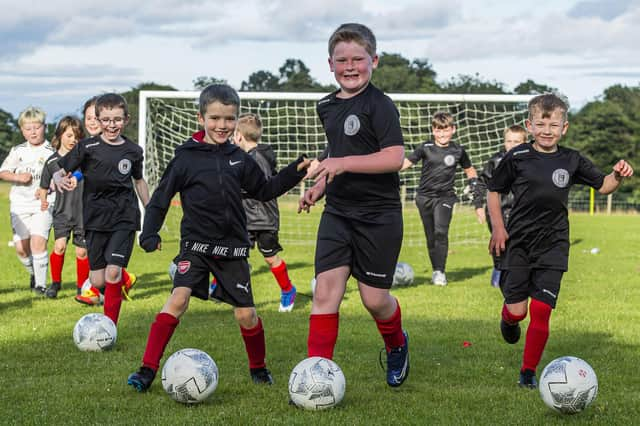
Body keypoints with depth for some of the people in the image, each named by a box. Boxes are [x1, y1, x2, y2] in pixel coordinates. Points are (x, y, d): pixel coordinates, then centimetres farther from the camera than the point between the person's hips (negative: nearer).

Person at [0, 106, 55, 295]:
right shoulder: (18, 151, 10)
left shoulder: (51, 152, 2)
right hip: (20, 203, 3)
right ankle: (34, 273, 27)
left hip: (43, 203, -3)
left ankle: (40, 283, -9)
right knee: (21, 247, -1)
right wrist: (18, 177, -10)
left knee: (38, 241, -18)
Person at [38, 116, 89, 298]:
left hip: (83, 213, 0)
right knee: (59, 246, -16)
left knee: (82, 251, 4)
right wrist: (43, 200, -3)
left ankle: (81, 286, 21)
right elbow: (44, 186, 12)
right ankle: (55, 282, 3)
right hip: (62, 212, 0)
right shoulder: (52, 161, 1)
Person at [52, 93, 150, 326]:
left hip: (125, 219, 0)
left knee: (113, 272, -16)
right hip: (96, 218, 0)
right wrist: (60, 180, -25)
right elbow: (59, 172, -1)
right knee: (98, 281, 1)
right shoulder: (87, 147, -3)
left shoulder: (133, 151, 4)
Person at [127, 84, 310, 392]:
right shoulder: (186, 158, -3)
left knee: (246, 314, 4)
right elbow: (161, 197, 2)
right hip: (196, 245, -3)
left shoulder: (239, 159, 7)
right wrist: (149, 232, -11)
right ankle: (147, 370, -17)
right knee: (178, 299, -21)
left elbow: (264, 191, 19)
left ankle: (258, 367, 30)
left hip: (233, 248, 3)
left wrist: (295, 171, 10)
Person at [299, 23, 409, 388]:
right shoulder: (328, 107, 12)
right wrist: (319, 187, 14)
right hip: (338, 212, 6)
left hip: (379, 216, -6)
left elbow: (394, 158, -21)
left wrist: (344, 163, -27)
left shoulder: (380, 105, -12)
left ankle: (397, 344, 36)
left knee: (374, 297, 4)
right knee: (325, 290, -6)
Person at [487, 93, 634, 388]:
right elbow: (494, 191, 6)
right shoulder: (517, 158, -3)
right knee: (517, 310, -3)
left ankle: (529, 372, 8)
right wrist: (498, 228, -2)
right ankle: (508, 319, 36)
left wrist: (618, 176, -10)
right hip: (518, 243, -1)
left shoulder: (571, 161, 3)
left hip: (553, 246, 1)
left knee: (541, 311, -6)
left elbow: (603, 186, 12)